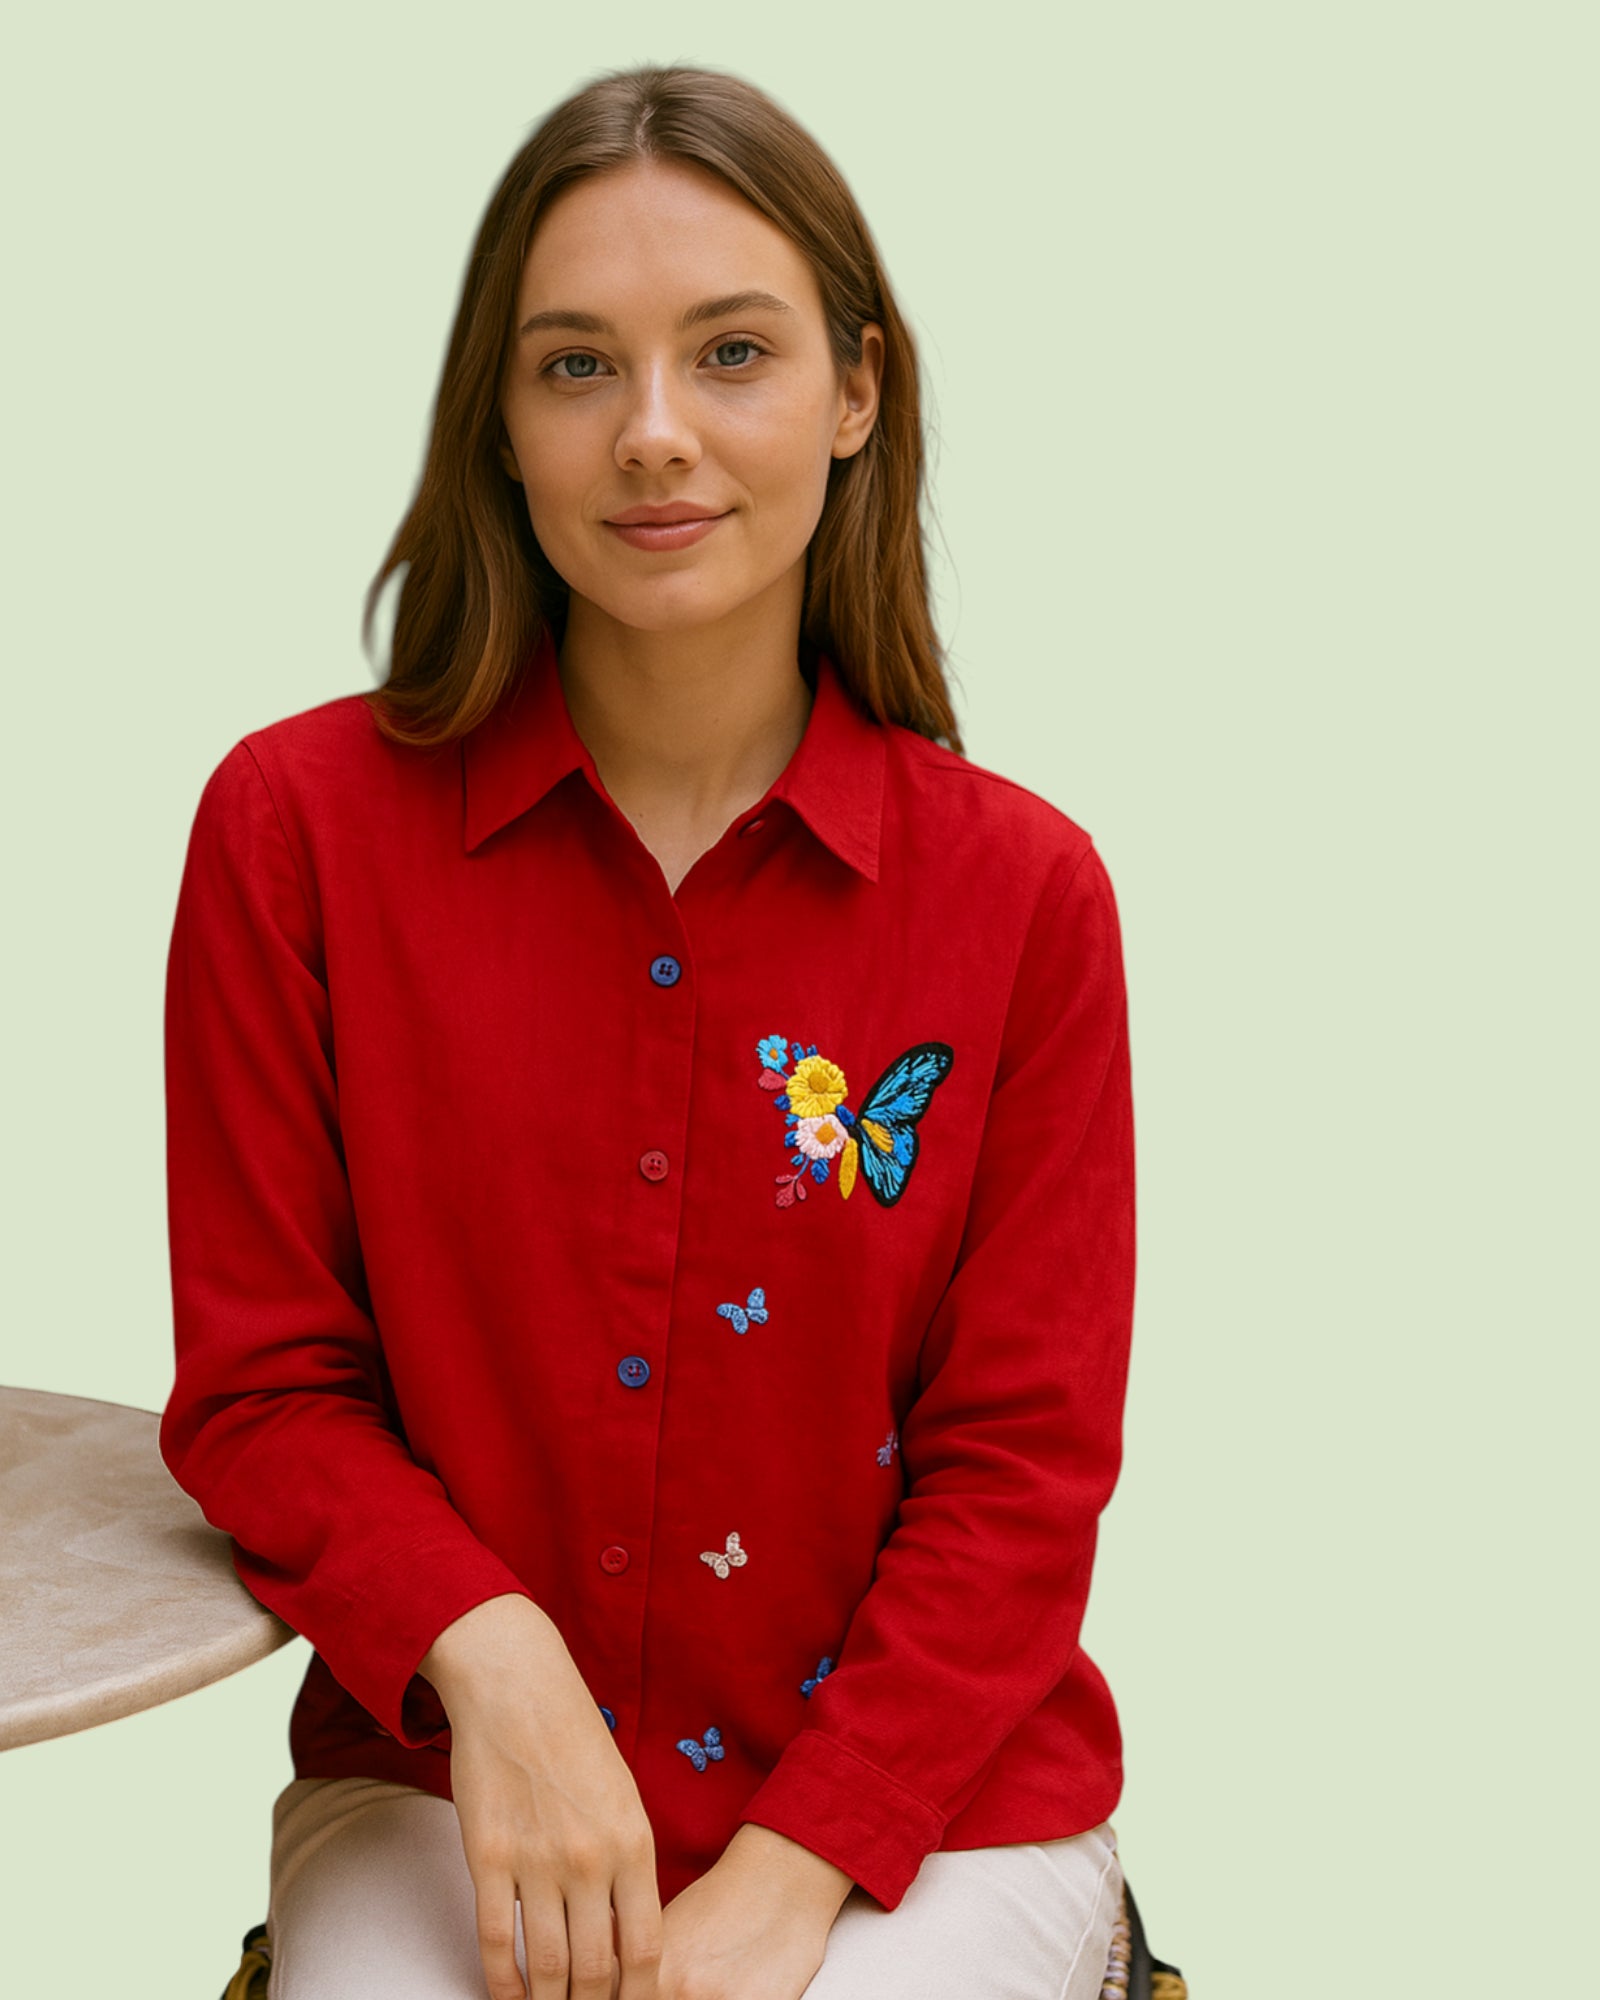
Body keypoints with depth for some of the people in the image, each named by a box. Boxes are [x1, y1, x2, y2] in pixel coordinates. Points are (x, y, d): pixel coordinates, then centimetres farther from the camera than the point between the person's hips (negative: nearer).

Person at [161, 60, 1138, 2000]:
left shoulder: (1021, 889, -5)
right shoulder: (297, 823, -4)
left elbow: (1022, 1466, -3)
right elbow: (260, 1386, -1)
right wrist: (493, 1657, -18)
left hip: (922, 1807, 0)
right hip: (439, 1784, 0)